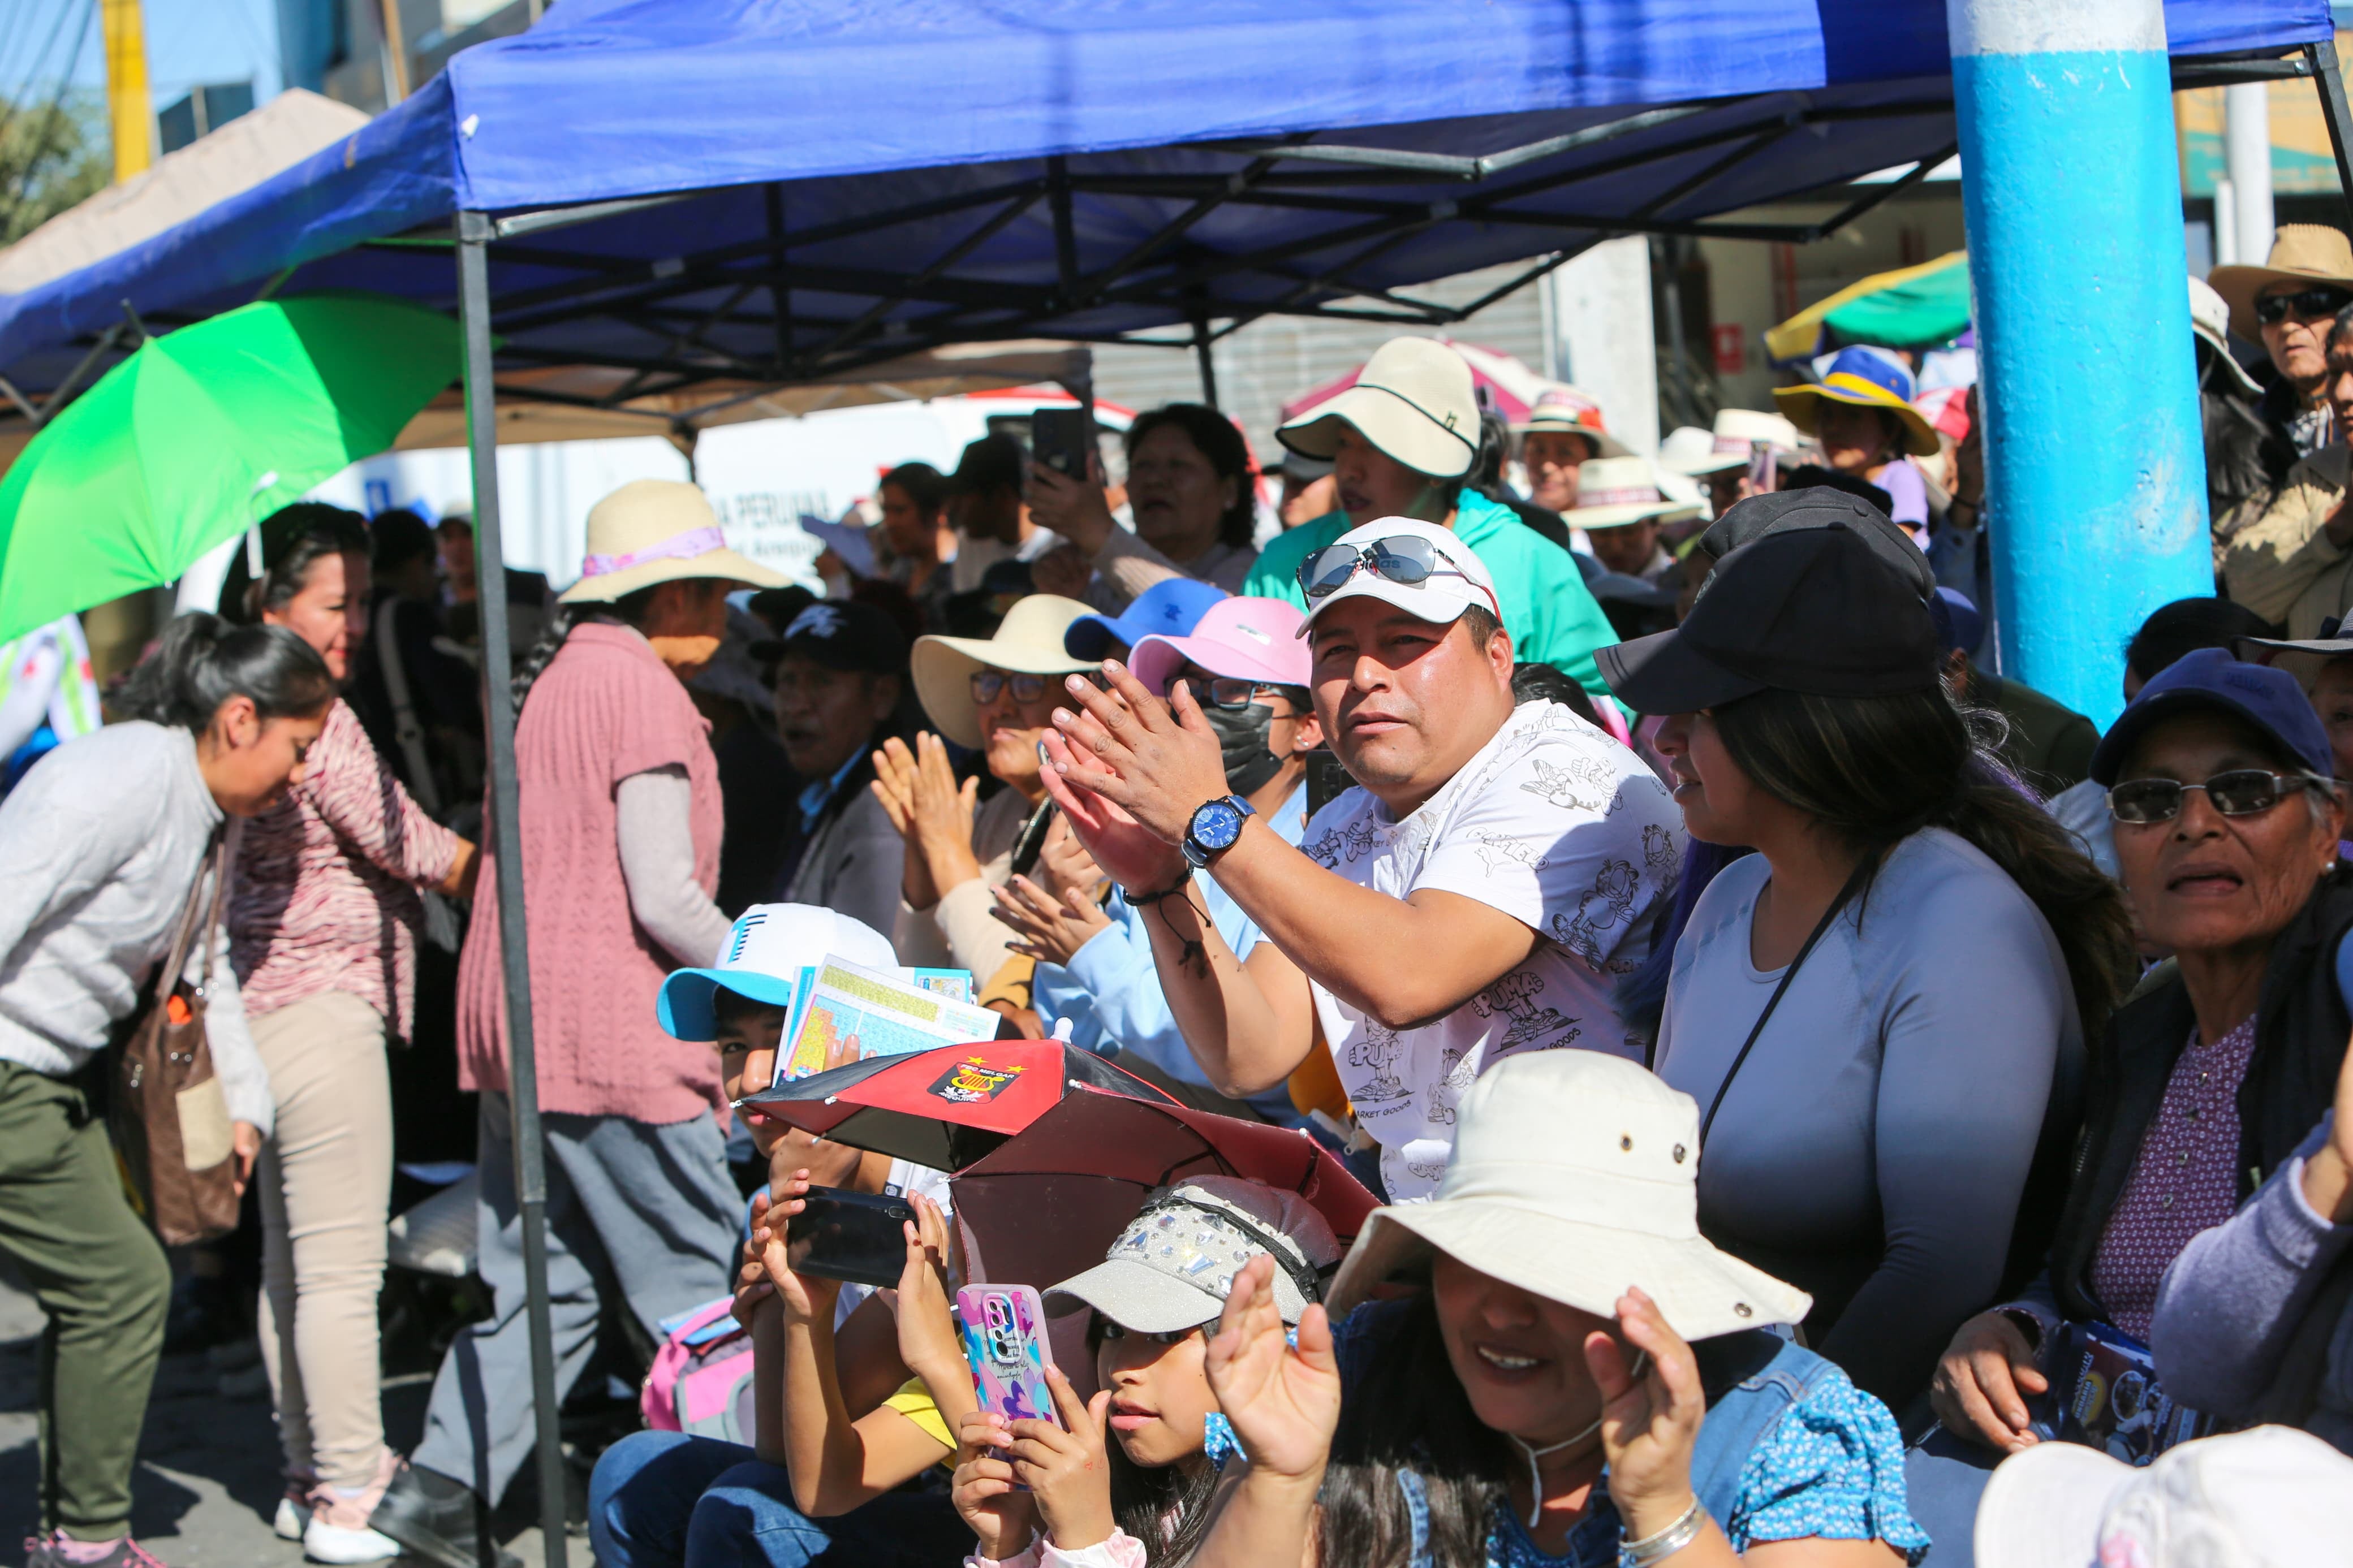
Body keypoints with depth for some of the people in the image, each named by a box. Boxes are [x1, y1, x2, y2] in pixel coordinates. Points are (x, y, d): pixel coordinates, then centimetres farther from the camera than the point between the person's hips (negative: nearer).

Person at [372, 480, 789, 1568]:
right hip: (609, 1031, -9)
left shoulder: (551, 680, 16)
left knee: (540, 1283, 13)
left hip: (514, 1022, 9)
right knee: (698, 1292, -2)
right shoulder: (641, 689, -12)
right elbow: (664, 898, -17)